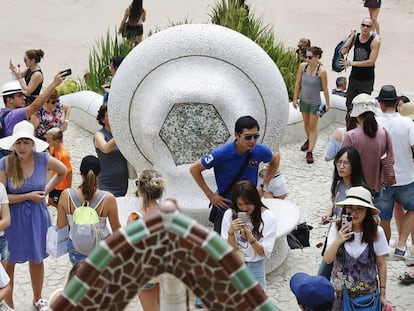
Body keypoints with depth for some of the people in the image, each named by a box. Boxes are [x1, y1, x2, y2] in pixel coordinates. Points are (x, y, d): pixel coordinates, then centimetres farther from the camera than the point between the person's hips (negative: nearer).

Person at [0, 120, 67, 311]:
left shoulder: (43, 159, -10)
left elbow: (63, 172, 10)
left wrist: (47, 189, 2)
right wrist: (29, 196, -17)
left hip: (37, 217, 3)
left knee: (36, 260, 19)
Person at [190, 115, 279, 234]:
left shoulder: (261, 151, -16)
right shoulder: (222, 154, -25)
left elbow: (274, 162, 10)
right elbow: (194, 169, -13)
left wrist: (264, 186, 3)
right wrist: (210, 195, -12)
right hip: (225, 204, -2)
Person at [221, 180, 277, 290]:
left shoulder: (268, 218, -8)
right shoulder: (229, 214, -6)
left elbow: (264, 252, -8)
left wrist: (250, 238, -27)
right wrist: (231, 232, -25)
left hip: (255, 267, 0)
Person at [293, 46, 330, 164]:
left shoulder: (321, 71, -22)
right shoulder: (303, 66, -11)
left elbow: (325, 89, -12)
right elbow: (298, 83, 0)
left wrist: (327, 104, -5)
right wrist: (295, 98, 4)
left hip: (315, 103, -4)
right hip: (304, 100, 5)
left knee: (313, 126, 4)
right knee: (306, 123, 23)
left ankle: (310, 151, 8)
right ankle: (309, 140, 49)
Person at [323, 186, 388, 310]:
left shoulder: (376, 232, -11)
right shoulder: (337, 229, -11)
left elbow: (381, 264, -2)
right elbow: (327, 260, -16)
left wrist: (382, 293, 2)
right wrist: (337, 241, -34)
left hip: (367, 294, 0)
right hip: (339, 293, 0)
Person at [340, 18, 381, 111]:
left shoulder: (375, 41, -15)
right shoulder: (355, 37, -2)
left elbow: (371, 62, -20)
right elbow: (343, 52, -10)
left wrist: (351, 63, -20)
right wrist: (351, 37, -13)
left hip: (367, 80, -5)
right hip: (354, 77, 5)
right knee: (349, 105, 12)